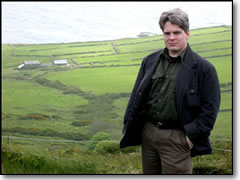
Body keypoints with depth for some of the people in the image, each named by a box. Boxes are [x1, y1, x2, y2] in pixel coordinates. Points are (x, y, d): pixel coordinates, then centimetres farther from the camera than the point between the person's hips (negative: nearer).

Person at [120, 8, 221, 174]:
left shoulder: (203, 68, -7)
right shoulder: (150, 61, 9)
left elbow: (210, 108, -8)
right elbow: (137, 95, 13)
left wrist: (193, 136, -12)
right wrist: (129, 126, 7)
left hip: (177, 139, -5)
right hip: (148, 133, 5)